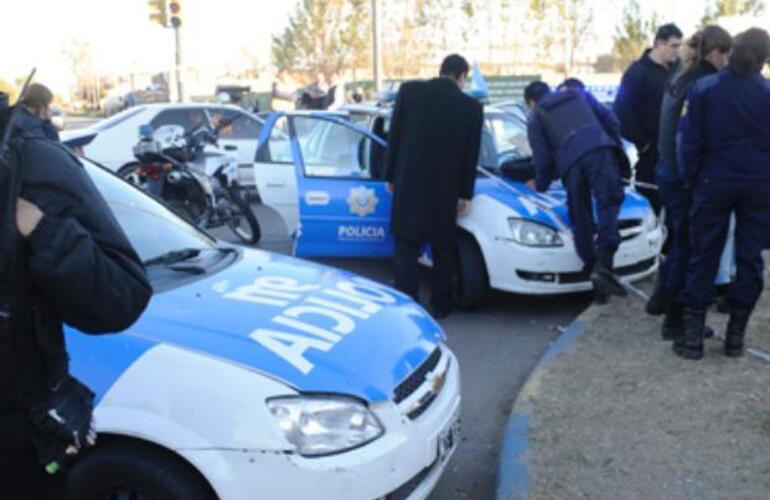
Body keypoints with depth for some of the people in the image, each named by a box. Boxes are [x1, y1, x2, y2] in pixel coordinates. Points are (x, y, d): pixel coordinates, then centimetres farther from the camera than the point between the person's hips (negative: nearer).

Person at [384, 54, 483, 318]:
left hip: (409, 182, 0)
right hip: (446, 187, 1)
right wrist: (465, 194, 9)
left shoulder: (410, 90, -3)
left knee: (406, 245, 6)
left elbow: (394, 136, -1)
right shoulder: (472, 106, -1)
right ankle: (440, 303, 21)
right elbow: (471, 155, 2)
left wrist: (391, 175, 7)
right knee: (443, 246, 14)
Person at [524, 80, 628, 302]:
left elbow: (542, 157, 16)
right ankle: (603, 265, -30)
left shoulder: (536, 117, 23)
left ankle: (592, 267, 8)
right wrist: (617, 148, 33)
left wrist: (540, 184, 31)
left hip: (571, 163, 0)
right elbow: (610, 121, 23)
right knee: (608, 203, -10)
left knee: (581, 220, 8)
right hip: (600, 151, 1)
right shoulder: (580, 95, 31)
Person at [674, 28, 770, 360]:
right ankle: (735, 336, 14)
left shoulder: (703, 89, -4)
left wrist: (690, 180, 7)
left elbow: (691, 143, -3)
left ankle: (693, 336, 4)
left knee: (704, 257, 5)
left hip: (715, 182, -1)